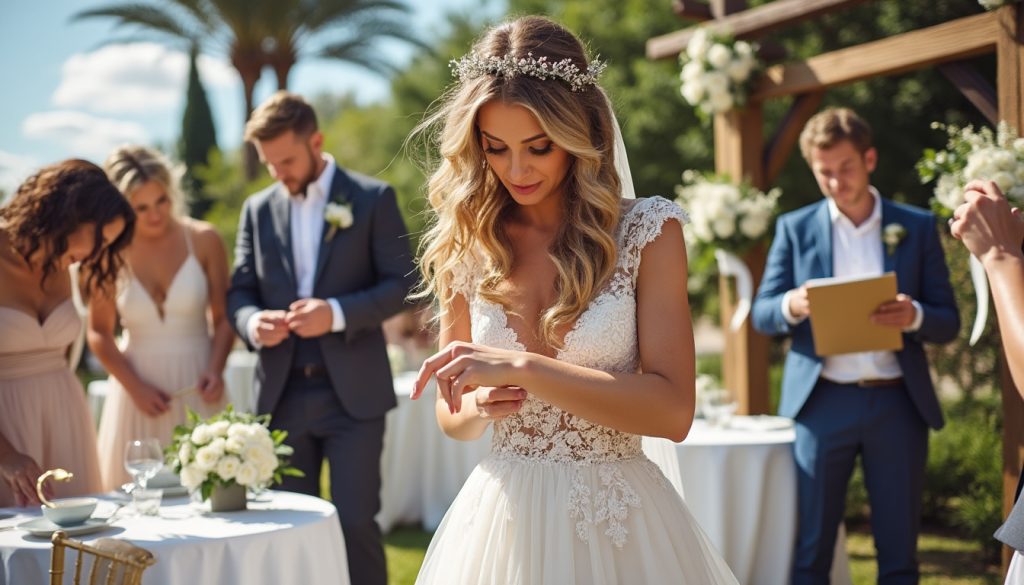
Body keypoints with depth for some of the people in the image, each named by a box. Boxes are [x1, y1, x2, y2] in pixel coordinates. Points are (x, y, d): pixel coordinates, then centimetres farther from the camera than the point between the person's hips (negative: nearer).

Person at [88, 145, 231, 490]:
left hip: (196, 387, 0)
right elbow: (99, 333, 4)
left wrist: (215, 370, -12)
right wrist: (135, 387, -7)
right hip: (138, 385, 0)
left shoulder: (203, 240, -3)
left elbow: (223, 318, 3)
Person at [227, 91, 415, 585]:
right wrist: (253, 322, -14)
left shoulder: (373, 198, -2)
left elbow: (401, 281, -5)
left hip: (353, 392, -4)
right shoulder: (258, 208, 10)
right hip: (283, 393, 4)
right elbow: (240, 290, 10)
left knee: (356, 521, -4)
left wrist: (338, 313, -20)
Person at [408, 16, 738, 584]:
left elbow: (673, 409, -16)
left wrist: (523, 368, -23)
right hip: (503, 521, 2)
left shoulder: (648, 231, -7)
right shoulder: (467, 248, 1)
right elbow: (451, 417, 10)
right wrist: (479, 407, -13)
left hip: (617, 526, -2)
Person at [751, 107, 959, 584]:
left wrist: (914, 316, -18)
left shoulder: (917, 227, 7)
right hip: (822, 402, 0)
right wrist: (792, 306, -18)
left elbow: (948, 323, 5)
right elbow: (761, 314, 5)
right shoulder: (795, 228, 7)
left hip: (897, 402, 1)